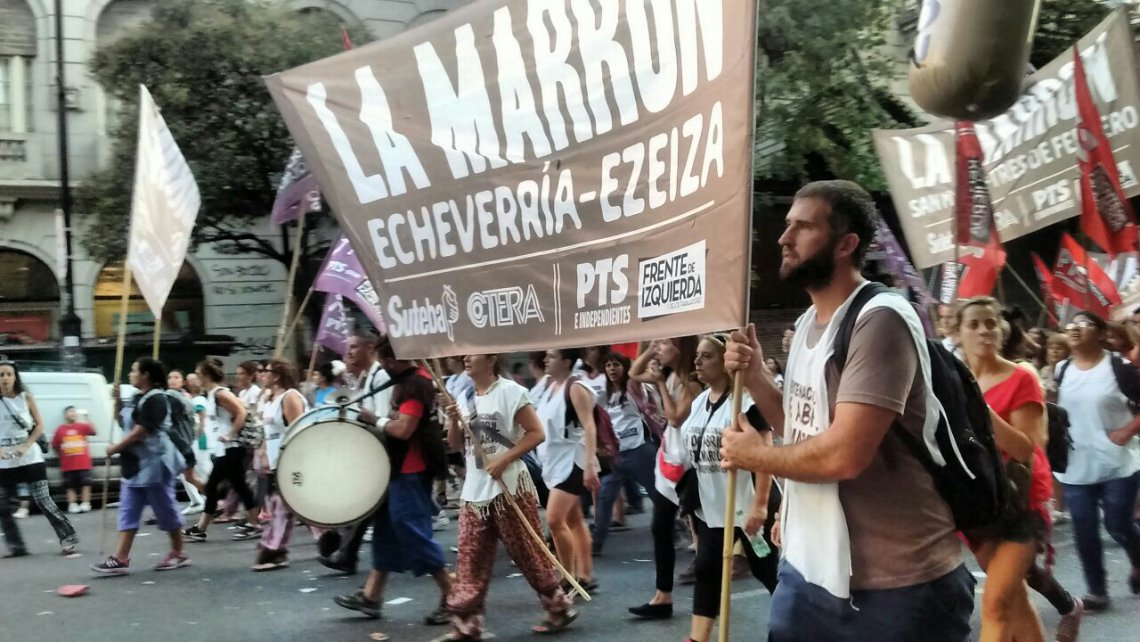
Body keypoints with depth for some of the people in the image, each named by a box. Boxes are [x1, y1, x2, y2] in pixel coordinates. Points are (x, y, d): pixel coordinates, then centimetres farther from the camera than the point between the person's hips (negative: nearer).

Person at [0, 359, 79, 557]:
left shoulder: (26, 397, 0)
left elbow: (39, 425, 3)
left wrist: (25, 446, -11)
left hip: (30, 458, -2)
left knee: (43, 501, -6)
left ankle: (68, 538, -1)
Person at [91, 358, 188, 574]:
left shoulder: (156, 398, -15)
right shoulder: (138, 398, 15)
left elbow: (141, 431, -20)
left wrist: (116, 448, -12)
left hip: (154, 464, -10)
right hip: (136, 465, 10)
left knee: (165, 510, 1)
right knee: (128, 512, 5)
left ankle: (178, 554, 14)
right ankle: (121, 559, 4)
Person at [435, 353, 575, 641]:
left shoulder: (510, 391, -10)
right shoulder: (465, 397, 11)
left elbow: (536, 433, -13)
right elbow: (456, 445, 15)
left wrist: (504, 459, -19)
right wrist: (453, 421, -4)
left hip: (509, 486, -6)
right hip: (475, 490, 6)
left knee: (527, 553, 2)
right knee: (470, 558, 3)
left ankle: (559, 608, 18)